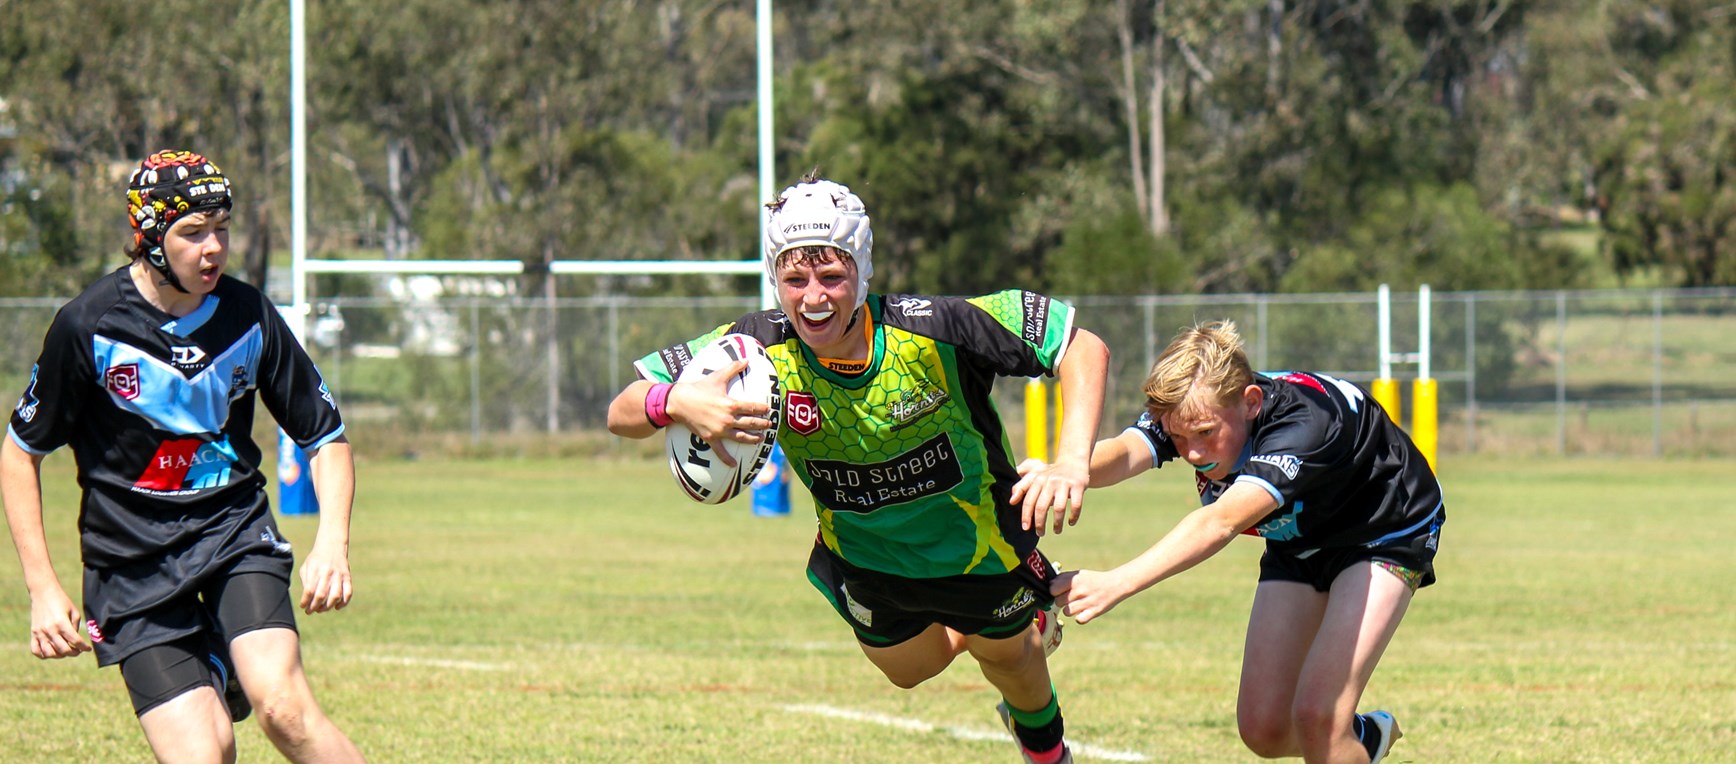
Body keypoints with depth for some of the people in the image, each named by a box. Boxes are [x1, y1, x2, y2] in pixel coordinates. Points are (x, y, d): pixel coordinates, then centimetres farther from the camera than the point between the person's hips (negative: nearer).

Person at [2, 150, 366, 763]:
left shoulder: (249, 316, -3)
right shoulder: (88, 326, -10)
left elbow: (326, 437, 8)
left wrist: (332, 544, -9)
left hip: (236, 529, 1)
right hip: (134, 565, -1)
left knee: (283, 709, -23)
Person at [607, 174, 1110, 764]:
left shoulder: (931, 330, -37)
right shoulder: (757, 347, -31)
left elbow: (1085, 349, -31)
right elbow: (622, 414, -26)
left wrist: (1072, 463, -44)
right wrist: (673, 403, -50)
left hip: (976, 534, -2)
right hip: (862, 555, 2)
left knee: (1006, 654, 23)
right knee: (909, 668, 24)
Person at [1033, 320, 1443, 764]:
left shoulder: (1304, 422, -42)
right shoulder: (1192, 413, -23)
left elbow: (1221, 522, -55)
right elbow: (1124, 453, -44)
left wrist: (1116, 584, -67)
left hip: (1389, 533, -6)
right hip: (1299, 543, 7)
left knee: (1316, 714, -21)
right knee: (1263, 728, 1)